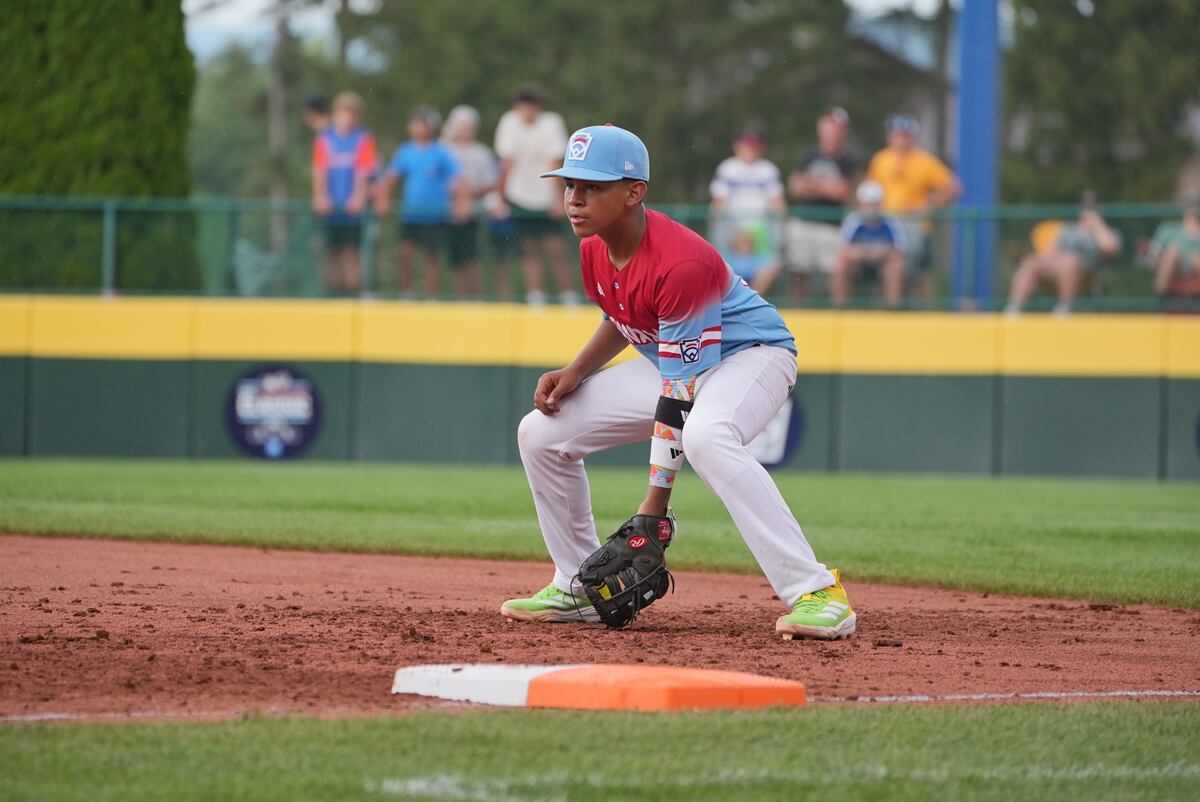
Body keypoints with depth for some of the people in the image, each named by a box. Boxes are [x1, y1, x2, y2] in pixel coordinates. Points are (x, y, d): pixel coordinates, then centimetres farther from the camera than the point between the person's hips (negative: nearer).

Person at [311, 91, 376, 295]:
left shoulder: (363, 139, 1)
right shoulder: (324, 138, 8)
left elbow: (364, 171, -6)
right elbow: (319, 171, 4)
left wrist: (358, 197, -17)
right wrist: (320, 196, -8)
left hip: (352, 206, -3)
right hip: (330, 205, 3)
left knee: (351, 249, -7)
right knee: (332, 250, 4)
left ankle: (353, 288, -6)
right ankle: (334, 288, 10)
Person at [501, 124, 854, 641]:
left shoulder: (680, 264, -33)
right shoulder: (594, 249, -7)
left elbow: (680, 396, -32)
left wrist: (653, 510, -33)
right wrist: (575, 373, -4)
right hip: (668, 361, 9)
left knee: (706, 435, -42)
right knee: (542, 431, 1)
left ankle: (816, 592, -42)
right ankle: (580, 588, 15)